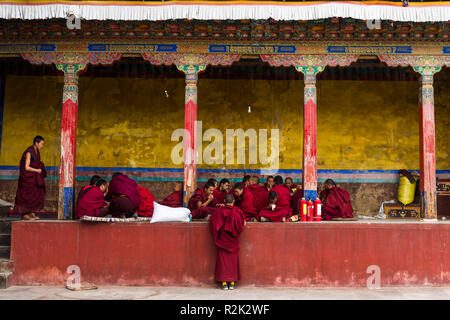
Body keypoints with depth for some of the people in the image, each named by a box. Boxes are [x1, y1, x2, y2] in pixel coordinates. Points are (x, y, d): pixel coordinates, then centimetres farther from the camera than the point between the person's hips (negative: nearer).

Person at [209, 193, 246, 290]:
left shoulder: (219, 211, -5)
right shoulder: (237, 211, -7)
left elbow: (212, 221, -2)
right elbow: (243, 223, -7)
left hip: (222, 239, 0)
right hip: (233, 240, 0)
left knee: (222, 259, 5)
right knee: (233, 260, 9)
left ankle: (224, 283, 2)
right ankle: (232, 282, 8)